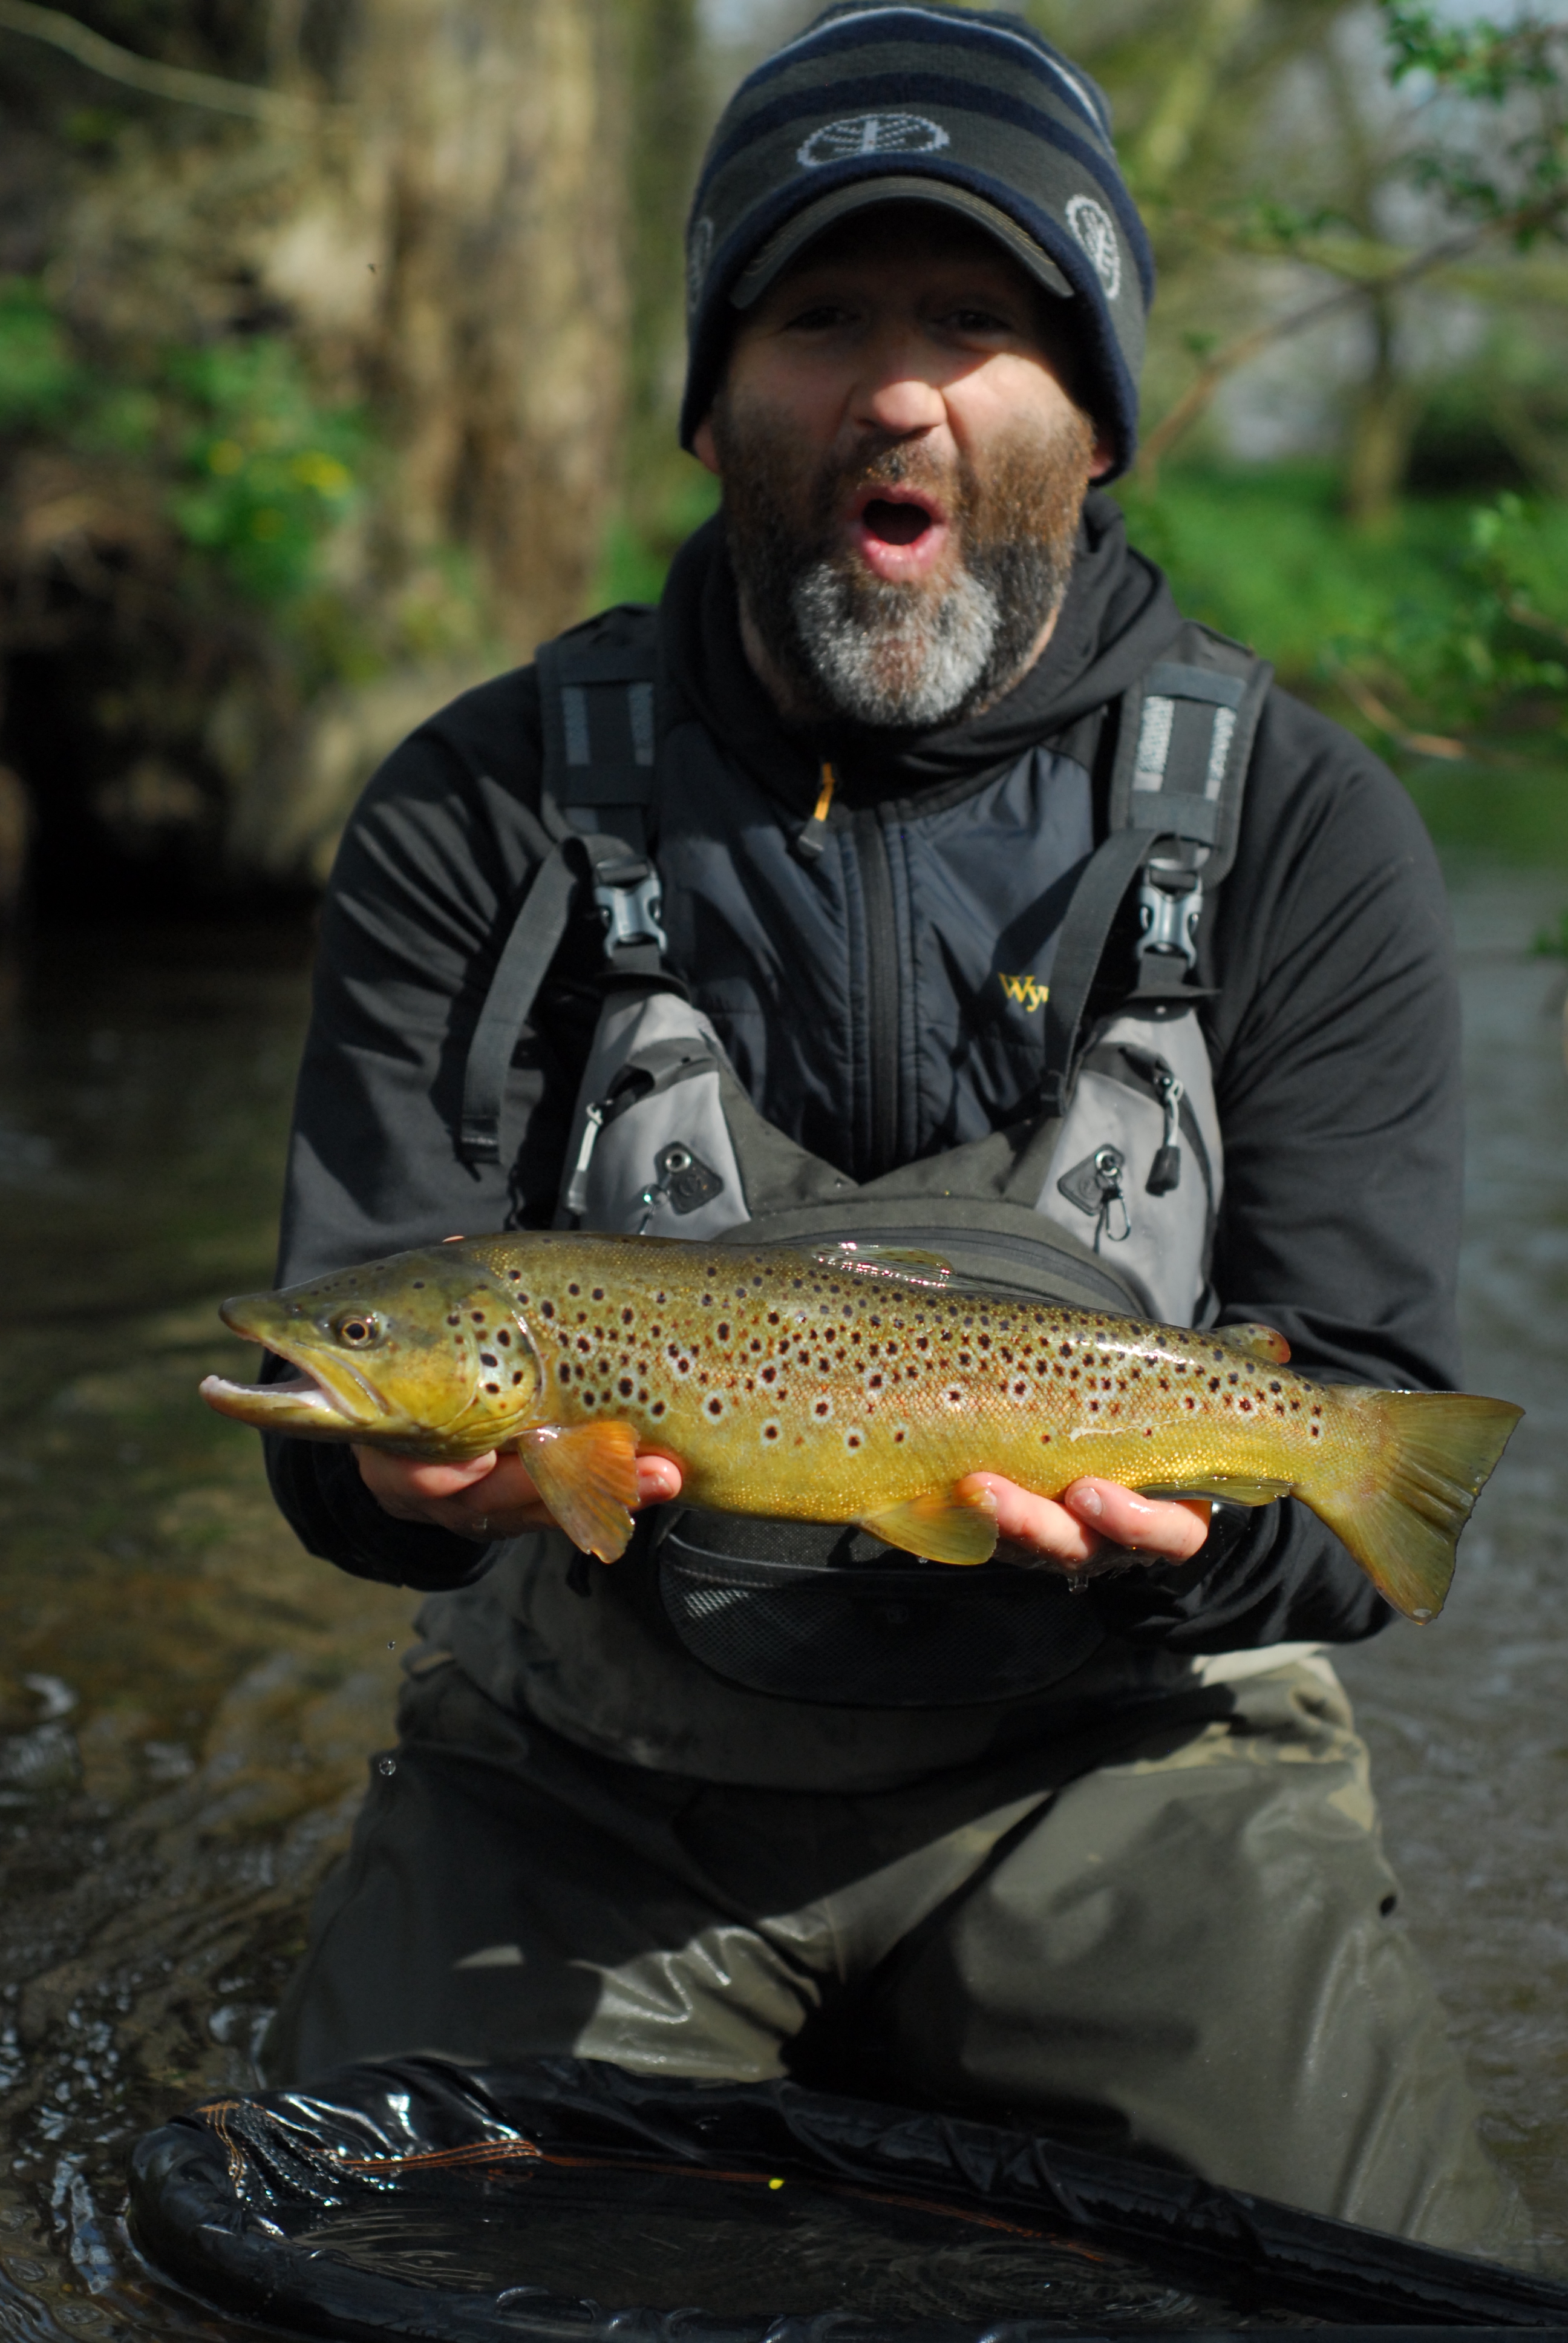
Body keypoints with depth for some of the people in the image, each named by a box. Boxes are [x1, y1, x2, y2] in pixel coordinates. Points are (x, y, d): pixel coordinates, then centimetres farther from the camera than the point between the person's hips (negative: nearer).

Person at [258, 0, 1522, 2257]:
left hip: (1114, 1752, 0)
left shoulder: (1302, 831, -3)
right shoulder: (482, 813, -1)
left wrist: (1177, 1522, -30)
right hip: (584, 1774, 1)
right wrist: (415, 1462, -28)